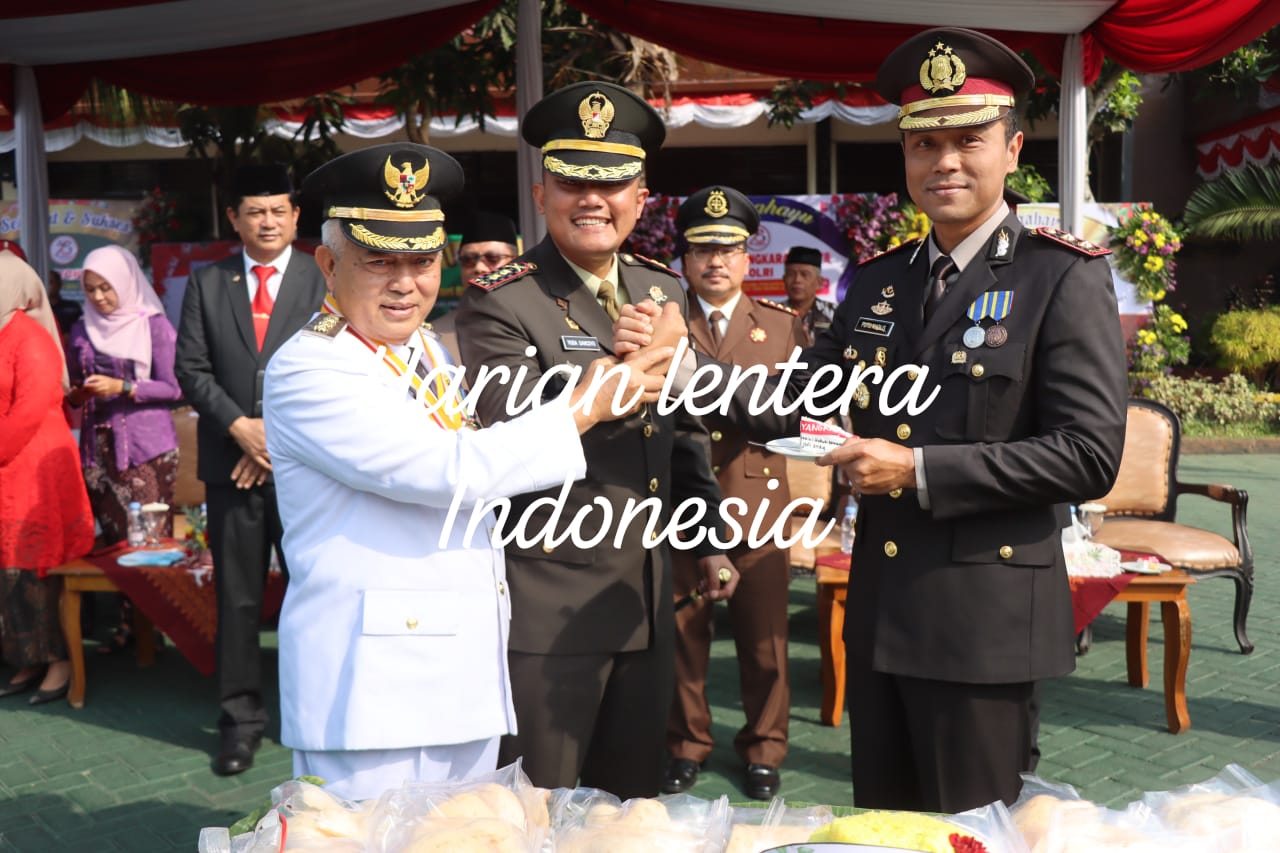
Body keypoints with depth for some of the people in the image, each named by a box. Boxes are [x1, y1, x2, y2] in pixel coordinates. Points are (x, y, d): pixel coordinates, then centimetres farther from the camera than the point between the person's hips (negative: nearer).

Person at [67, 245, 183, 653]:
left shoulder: (154, 325, 0)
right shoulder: (81, 331, 14)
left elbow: (172, 388, -4)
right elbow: (74, 388, 21)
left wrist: (123, 387, -15)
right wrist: (76, 395, -1)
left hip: (147, 446, -4)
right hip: (99, 447, 4)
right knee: (114, 539, 3)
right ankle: (126, 624, 9)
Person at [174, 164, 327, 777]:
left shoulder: (324, 281, 3)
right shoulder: (206, 284, 11)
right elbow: (191, 368, 5)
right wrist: (240, 426, -9)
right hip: (231, 463, 2)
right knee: (237, 596, 7)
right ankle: (241, 719, 18)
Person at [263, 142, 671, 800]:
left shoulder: (428, 348, 13)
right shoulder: (305, 370, -12)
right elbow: (447, 470, -21)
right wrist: (582, 408, -13)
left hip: (466, 674, 8)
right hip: (370, 686, -8)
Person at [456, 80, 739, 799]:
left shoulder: (664, 290, 8)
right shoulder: (499, 303, -11)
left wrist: (710, 543, 16)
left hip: (647, 594, 6)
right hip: (546, 599, -6)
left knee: (636, 804, 19)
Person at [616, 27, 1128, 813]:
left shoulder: (1065, 278, -9)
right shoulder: (877, 283, 8)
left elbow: (1090, 455, -16)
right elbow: (790, 408, 7)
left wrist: (918, 470, -19)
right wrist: (679, 359, -8)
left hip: (983, 619, -6)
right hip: (880, 614, 6)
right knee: (882, 828, 20)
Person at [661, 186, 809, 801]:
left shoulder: (783, 326, 10)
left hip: (758, 505, 1)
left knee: (764, 638, 7)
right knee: (681, 635, 8)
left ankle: (763, 750, 24)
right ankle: (686, 745, 26)